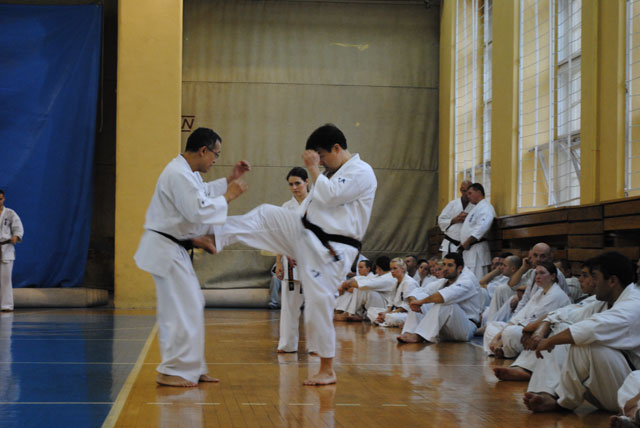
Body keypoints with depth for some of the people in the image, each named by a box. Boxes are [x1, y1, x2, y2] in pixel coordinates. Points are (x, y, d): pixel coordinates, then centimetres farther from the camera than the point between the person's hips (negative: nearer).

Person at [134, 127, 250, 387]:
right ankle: (172, 371, -2)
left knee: (190, 306, 14)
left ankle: (191, 369, 21)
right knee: (184, 309, -9)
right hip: (165, 248, -11)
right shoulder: (178, 175, -21)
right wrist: (228, 196, -16)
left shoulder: (187, 172, 14)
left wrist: (230, 179, 19)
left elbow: (202, 193, 28)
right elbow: (199, 211, -27)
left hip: (174, 248, 11)